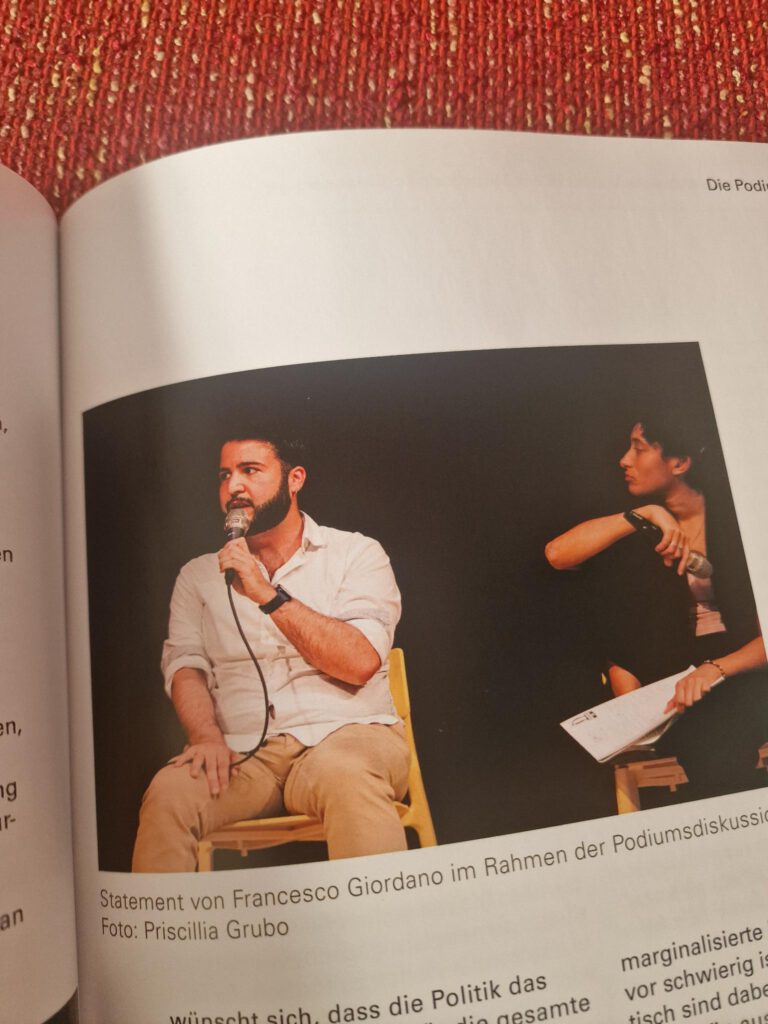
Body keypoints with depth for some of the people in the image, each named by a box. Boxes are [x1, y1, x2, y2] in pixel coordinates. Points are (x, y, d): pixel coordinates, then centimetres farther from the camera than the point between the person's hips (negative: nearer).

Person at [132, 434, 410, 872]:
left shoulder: (356, 553, 5)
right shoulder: (199, 574, 17)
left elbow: (360, 662, -8)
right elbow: (184, 664, 6)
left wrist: (268, 594, -13)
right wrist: (207, 736, -14)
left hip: (346, 733, -2)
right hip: (244, 751, 3)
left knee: (347, 777, -35)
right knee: (169, 792, -26)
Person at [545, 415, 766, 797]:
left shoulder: (735, 515, -2)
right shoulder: (638, 532, 6)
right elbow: (556, 553, -12)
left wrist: (716, 669, -25)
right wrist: (644, 516, -18)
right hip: (676, 681, 2)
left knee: (720, 740, -32)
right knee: (700, 743, -30)